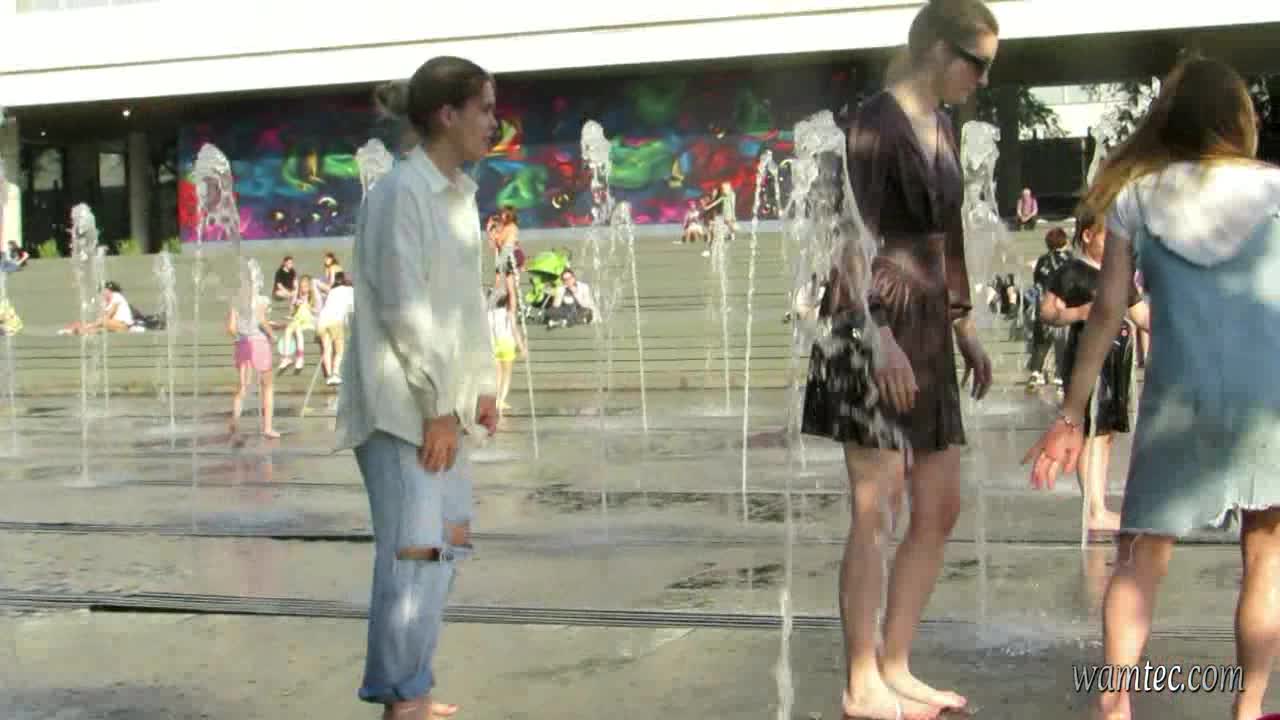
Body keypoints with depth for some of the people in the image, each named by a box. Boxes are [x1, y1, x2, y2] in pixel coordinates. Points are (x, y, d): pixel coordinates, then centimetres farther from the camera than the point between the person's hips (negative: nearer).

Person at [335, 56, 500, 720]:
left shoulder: (460, 194, 13)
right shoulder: (401, 193, -14)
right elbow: (403, 308, -18)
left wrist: (481, 386, 12)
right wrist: (437, 407, -18)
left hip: (441, 403, 10)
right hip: (400, 404, -10)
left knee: (448, 541, 15)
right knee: (413, 552, -11)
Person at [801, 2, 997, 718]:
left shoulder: (942, 129, 16)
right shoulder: (876, 124, -11)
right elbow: (853, 243, -18)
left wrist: (966, 328, 22)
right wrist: (881, 339, -24)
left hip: (928, 333, 9)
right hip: (878, 332, -9)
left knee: (941, 510, 11)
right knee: (875, 513, -5)